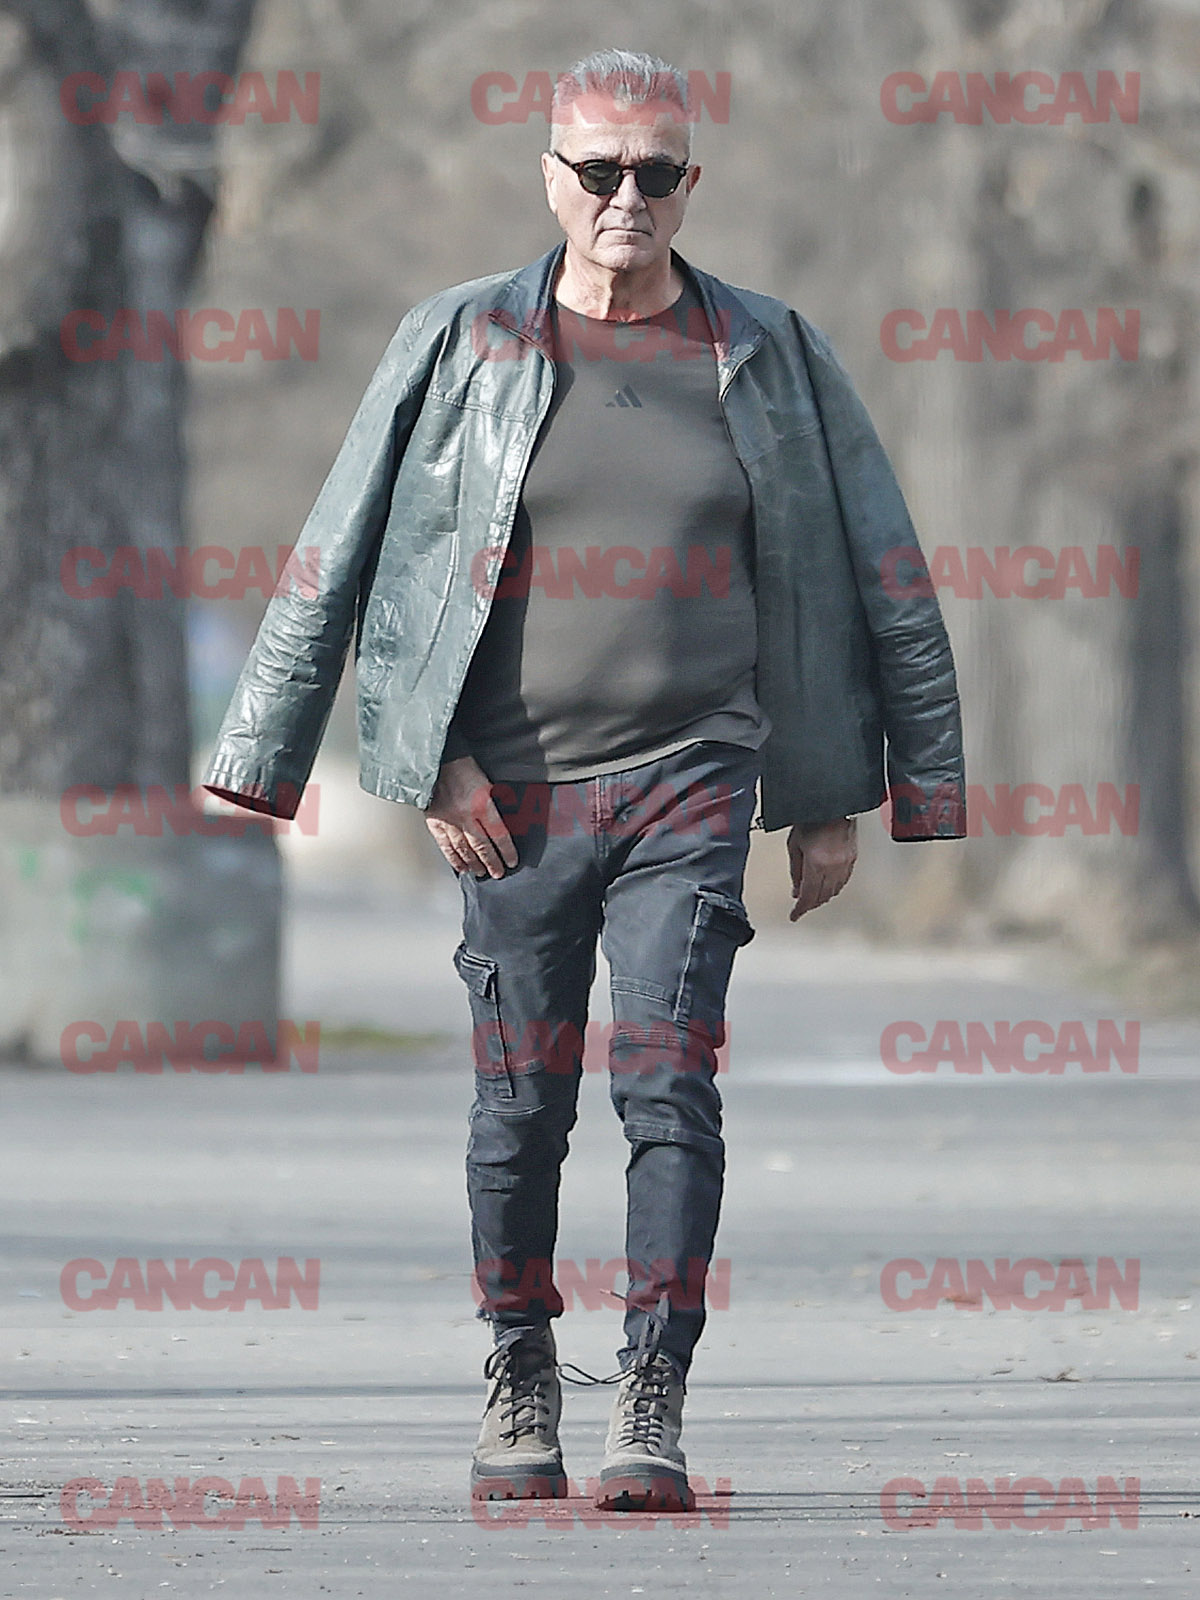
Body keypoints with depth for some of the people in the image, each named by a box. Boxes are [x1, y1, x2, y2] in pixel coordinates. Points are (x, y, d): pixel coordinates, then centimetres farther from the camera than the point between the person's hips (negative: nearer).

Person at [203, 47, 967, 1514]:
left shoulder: (768, 357, 8)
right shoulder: (460, 345, 5)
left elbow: (870, 580, 14)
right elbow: (348, 557, 7)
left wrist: (831, 802, 12)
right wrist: (431, 760, 0)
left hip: (691, 784, 0)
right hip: (511, 790, 0)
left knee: (668, 1087, -11)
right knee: (519, 1102, 3)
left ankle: (651, 1413, -12)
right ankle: (517, 1394, 17)